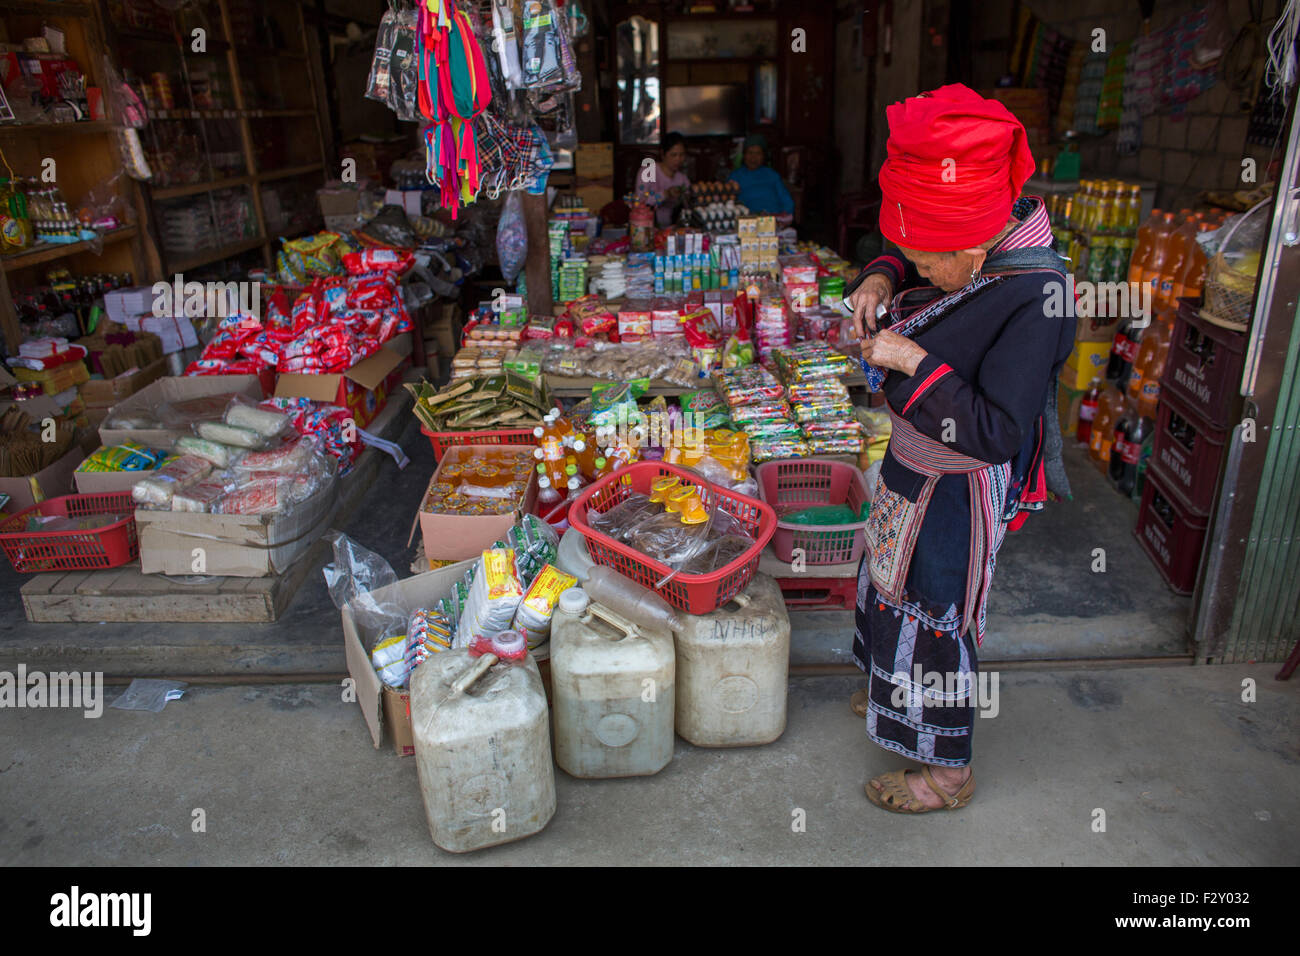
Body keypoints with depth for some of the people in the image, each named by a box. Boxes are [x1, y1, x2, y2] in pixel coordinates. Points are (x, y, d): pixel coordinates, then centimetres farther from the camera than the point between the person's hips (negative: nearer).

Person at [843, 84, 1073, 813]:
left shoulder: (1031, 301, -31)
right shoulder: (984, 245, -6)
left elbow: (995, 433, -33)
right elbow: (905, 262, 15)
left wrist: (914, 362, -32)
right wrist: (880, 280, -8)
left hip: (960, 488, -9)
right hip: (918, 466, 9)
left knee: (935, 614, 6)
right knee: (900, 587, 26)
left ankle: (948, 772, 29)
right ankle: (897, 693, 53)